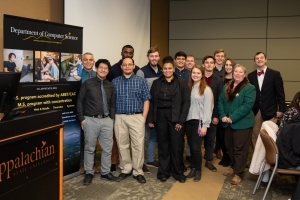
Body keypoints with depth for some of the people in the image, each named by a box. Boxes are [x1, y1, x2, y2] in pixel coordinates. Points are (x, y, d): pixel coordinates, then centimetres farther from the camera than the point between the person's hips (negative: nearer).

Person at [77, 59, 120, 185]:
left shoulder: (110, 86, 9)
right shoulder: (88, 83, -1)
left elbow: (113, 104, 13)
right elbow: (80, 101, 0)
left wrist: (112, 118, 4)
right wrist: (82, 118, -5)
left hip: (106, 120, 3)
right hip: (91, 120, -3)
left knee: (107, 148, 8)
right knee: (90, 148, 7)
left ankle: (106, 173, 22)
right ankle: (89, 173, 20)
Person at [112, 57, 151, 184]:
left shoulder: (141, 81, 5)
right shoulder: (115, 82, 8)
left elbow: (146, 100, 3)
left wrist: (144, 117, -4)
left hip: (137, 117, -1)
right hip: (119, 118, 1)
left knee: (138, 145, -3)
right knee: (122, 145, 8)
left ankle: (138, 172, 8)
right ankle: (125, 169, 21)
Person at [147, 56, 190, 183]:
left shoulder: (181, 82, 1)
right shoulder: (156, 83, 8)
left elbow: (186, 102, -3)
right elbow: (152, 102, 8)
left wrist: (181, 120, -10)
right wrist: (150, 119, 0)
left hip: (176, 117, -2)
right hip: (160, 117, 2)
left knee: (176, 146, 3)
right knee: (163, 145, 9)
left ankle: (177, 172, 19)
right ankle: (163, 172, 20)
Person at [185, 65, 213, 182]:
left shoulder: (206, 89, -4)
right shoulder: (189, 88, 12)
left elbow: (208, 108, -8)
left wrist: (205, 125, -12)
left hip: (199, 121, -4)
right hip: (188, 121, 5)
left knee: (196, 147, -5)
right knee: (191, 146, 8)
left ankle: (198, 170, 13)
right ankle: (193, 168, 23)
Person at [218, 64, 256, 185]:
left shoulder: (249, 88, -9)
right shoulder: (226, 87, 11)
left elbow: (247, 106, -19)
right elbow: (220, 102, 7)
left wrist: (232, 118, -20)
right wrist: (223, 116, -9)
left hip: (242, 123, -6)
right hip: (228, 123, 6)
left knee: (240, 148, 1)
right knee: (229, 146, 16)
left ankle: (238, 174, 11)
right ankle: (233, 167, 35)